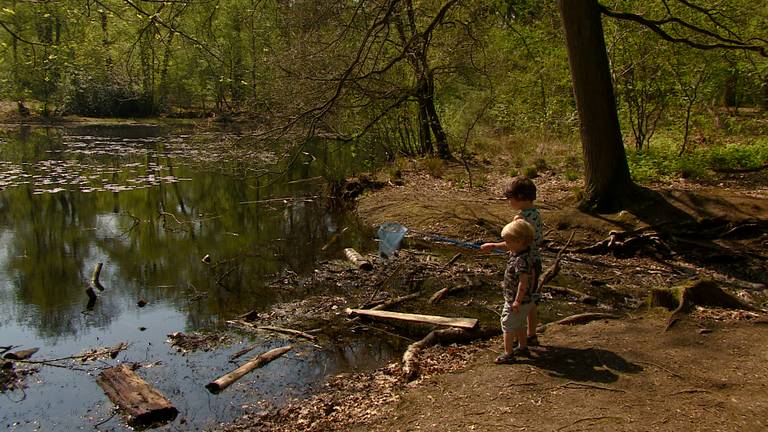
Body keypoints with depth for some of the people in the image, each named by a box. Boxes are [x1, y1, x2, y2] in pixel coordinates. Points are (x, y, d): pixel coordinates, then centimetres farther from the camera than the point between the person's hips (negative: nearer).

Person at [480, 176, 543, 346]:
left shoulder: (522, 217, -22)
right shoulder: (536, 213, 5)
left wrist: (493, 246, -13)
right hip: (536, 261, 9)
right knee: (531, 300, 18)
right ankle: (532, 335, 29)